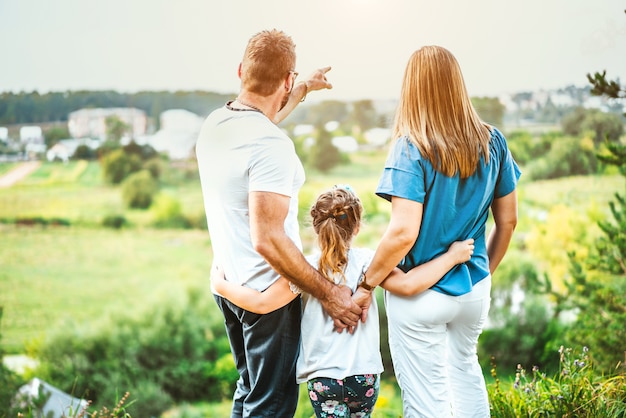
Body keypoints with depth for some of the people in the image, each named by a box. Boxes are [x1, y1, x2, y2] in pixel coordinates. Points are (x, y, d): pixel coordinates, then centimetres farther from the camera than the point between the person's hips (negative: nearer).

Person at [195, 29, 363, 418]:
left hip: (229, 284, 9)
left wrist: (304, 90, 40)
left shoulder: (214, 124, 2)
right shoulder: (272, 145, -25)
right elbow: (268, 240, -29)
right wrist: (328, 293, -21)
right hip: (266, 294, -9)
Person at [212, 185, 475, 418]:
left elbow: (262, 303, -6)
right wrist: (451, 256, -8)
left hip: (322, 377, -1)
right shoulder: (366, 262, -8)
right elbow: (408, 285, -17)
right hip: (365, 374, 1)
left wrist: (221, 286, 9)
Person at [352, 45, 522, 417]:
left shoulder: (411, 149, -19)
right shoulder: (492, 142, -3)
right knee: (466, 368, 30)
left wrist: (367, 285, -12)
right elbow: (508, 220, 5)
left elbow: (403, 233, -25)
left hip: (421, 297, -5)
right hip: (474, 289, 5)